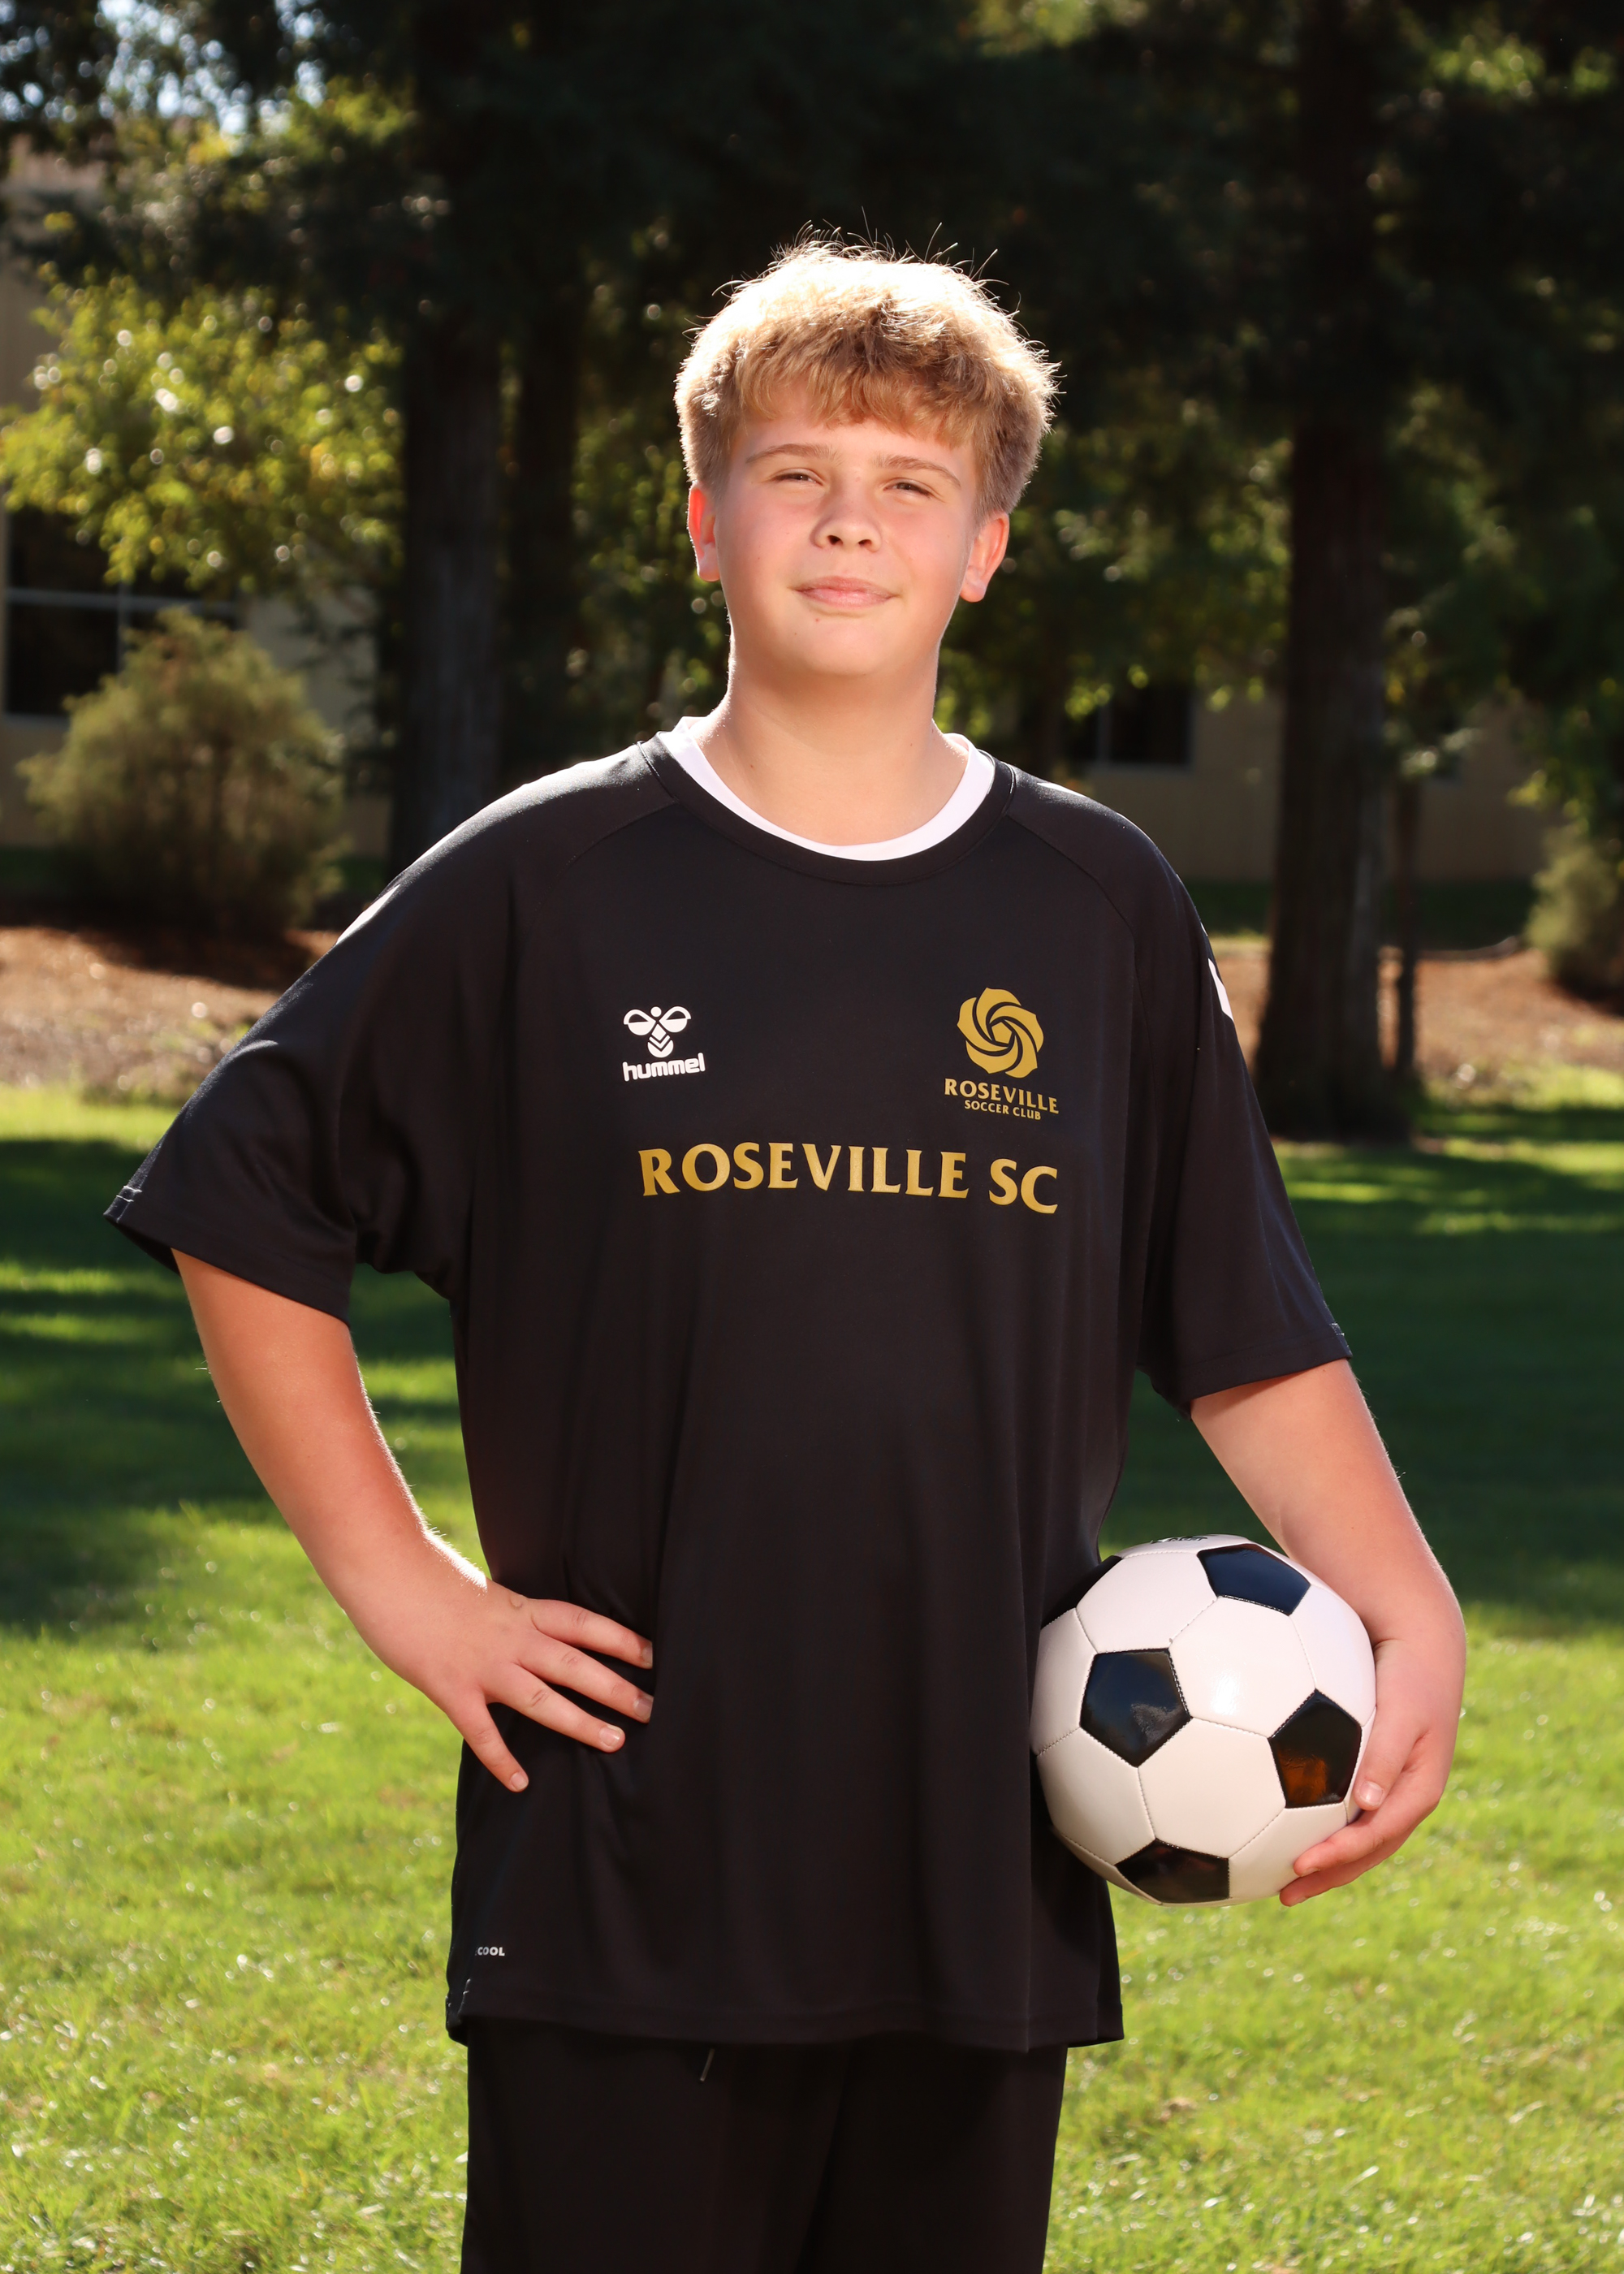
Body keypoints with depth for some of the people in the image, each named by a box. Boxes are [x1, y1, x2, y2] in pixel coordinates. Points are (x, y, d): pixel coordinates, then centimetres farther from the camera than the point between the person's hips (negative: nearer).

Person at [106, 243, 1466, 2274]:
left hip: (984, 1880, 3)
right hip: (624, 1864, -2)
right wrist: (396, 1579, 0)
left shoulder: (1103, 917, 8)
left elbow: (1249, 1337, 11)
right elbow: (240, 1210, 6)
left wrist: (1407, 1615, -3)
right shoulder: (544, 887, 0)